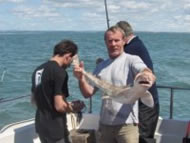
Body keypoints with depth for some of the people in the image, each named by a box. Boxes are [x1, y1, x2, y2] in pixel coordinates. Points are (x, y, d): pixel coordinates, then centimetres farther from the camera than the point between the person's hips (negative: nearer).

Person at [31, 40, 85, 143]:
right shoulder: (59, 72, -19)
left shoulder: (38, 70, 7)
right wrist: (74, 108, -4)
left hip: (40, 125, 8)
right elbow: (59, 106, -24)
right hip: (55, 128, -8)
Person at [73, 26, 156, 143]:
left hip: (126, 123, -5)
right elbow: (88, 93, 8)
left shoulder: (132, 60, -5)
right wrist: (81, 78, -11)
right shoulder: (101, 67, 12)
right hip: (105, 124, 5)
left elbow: (149, 75, -24)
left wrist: (148, 77, -48)